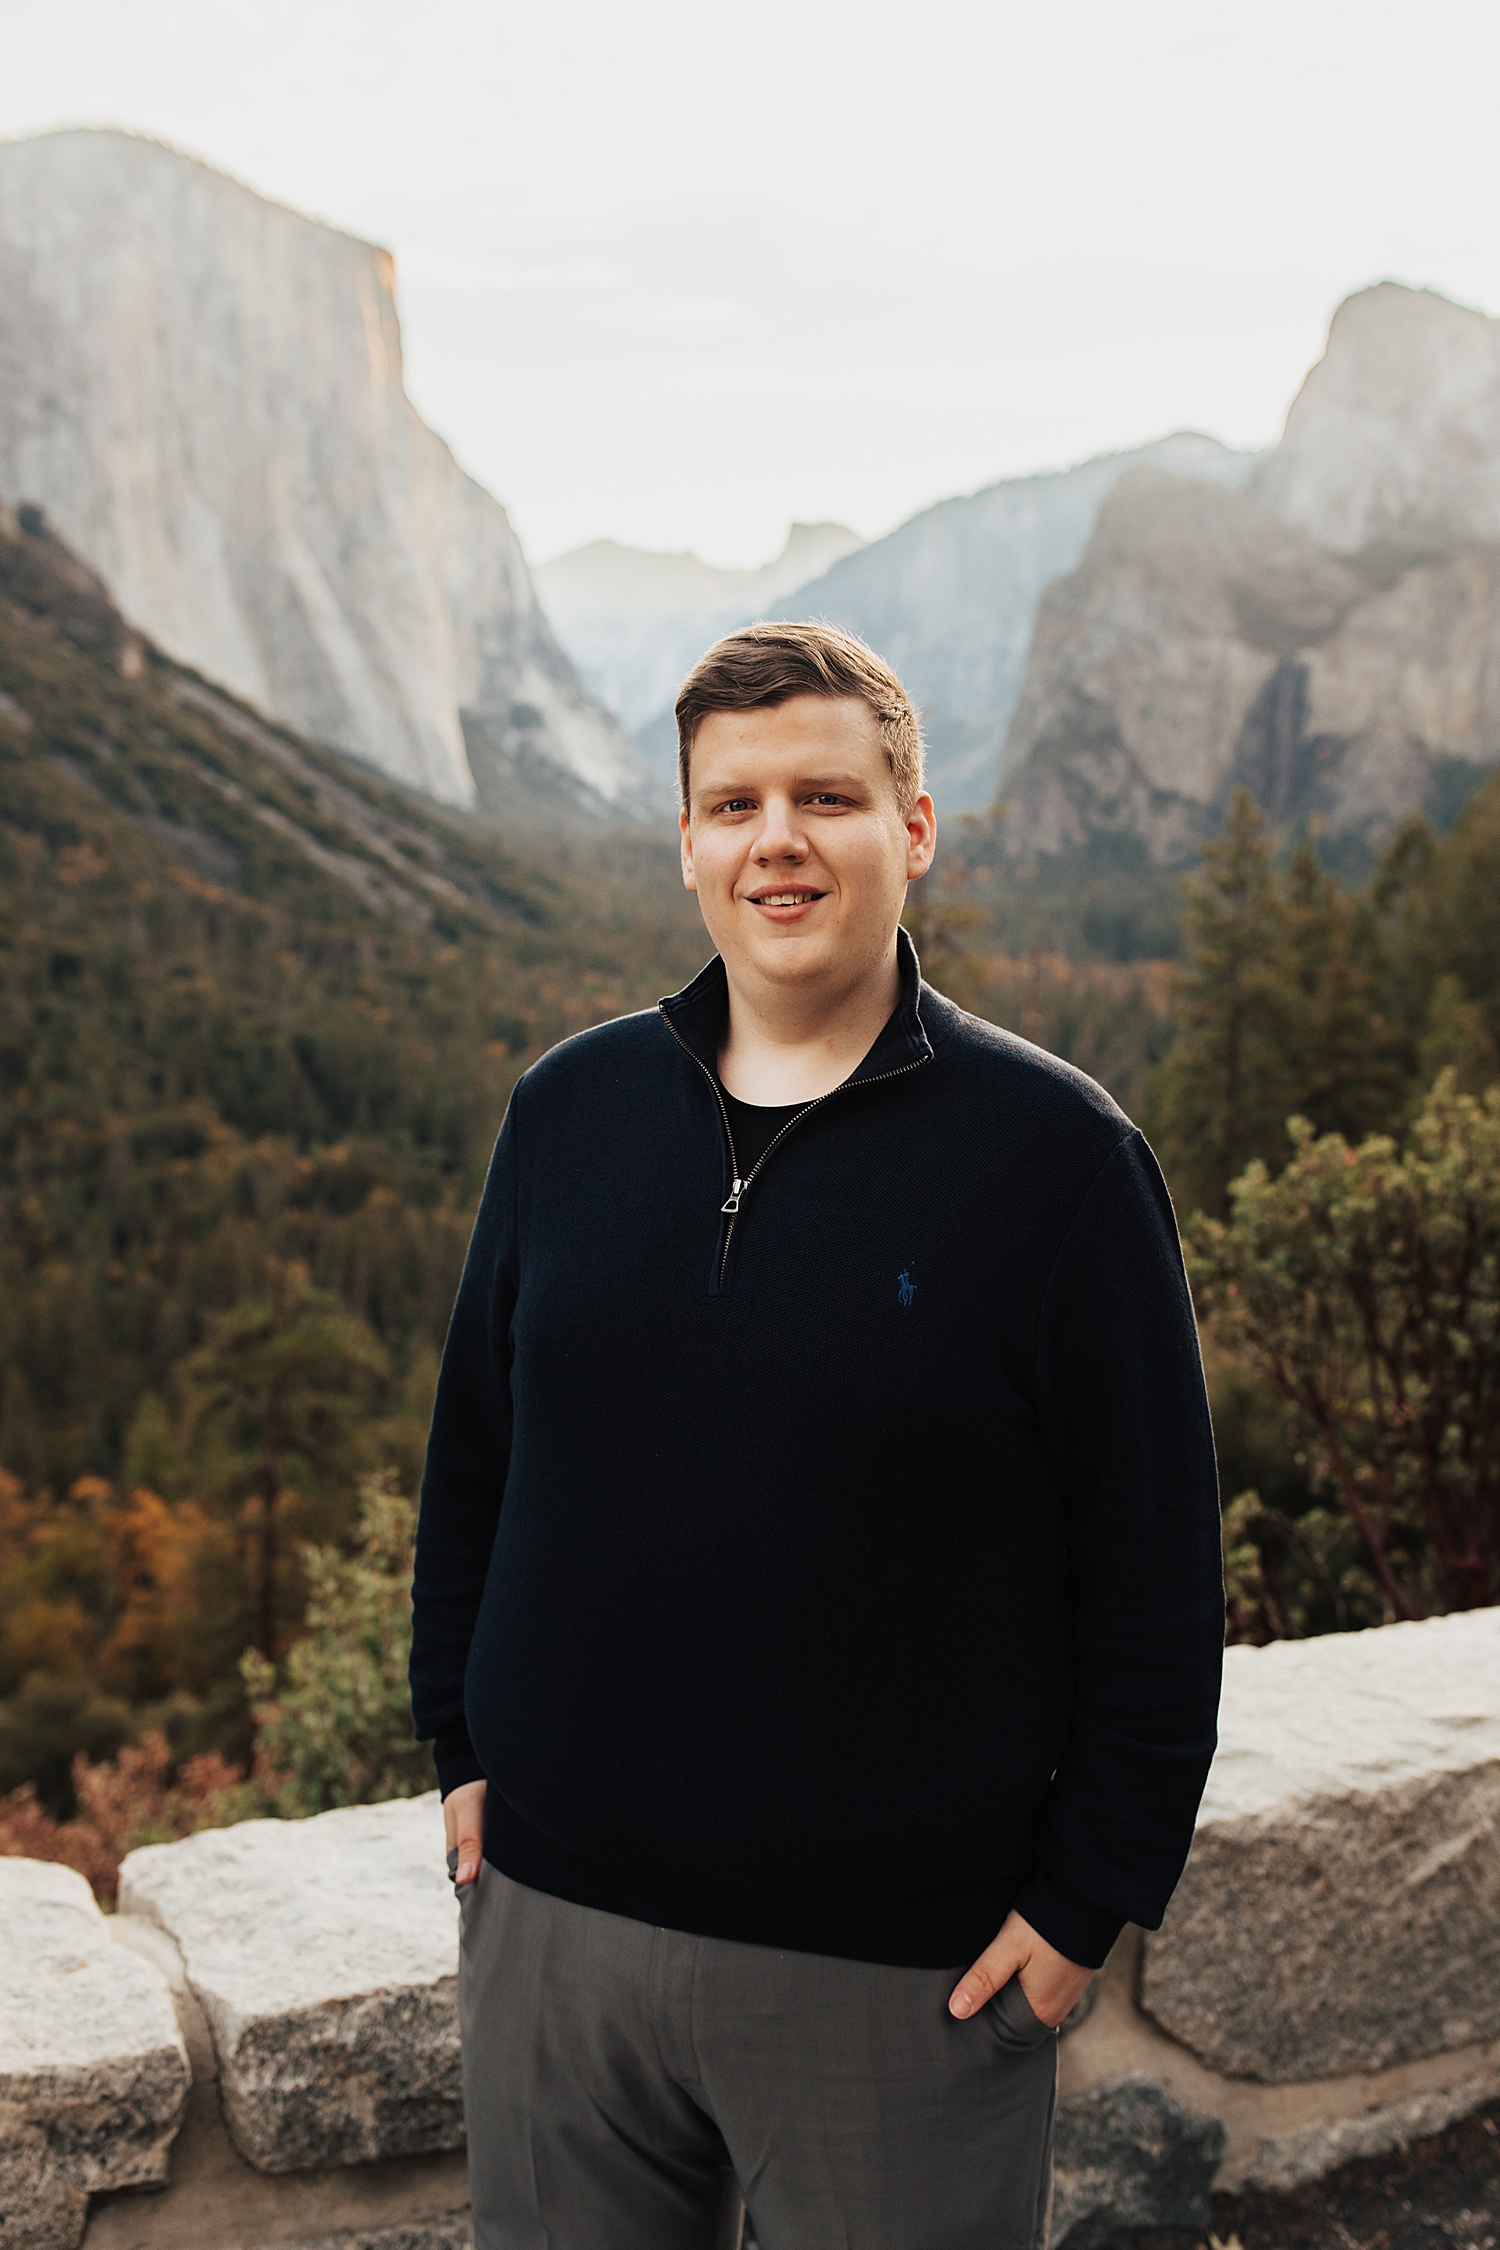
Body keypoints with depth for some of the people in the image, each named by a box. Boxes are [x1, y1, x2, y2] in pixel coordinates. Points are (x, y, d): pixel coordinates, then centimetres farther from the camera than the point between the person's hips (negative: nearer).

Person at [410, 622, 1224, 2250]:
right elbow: (472, 1454, 12)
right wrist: (460, 1742, 10)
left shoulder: (1051, 1151, -10)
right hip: (552, 1914, 4)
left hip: (904, 1971, -3)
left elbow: (1156, 1562, -8)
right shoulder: (568, 1109, 2)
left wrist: (1086, 1899, -7)